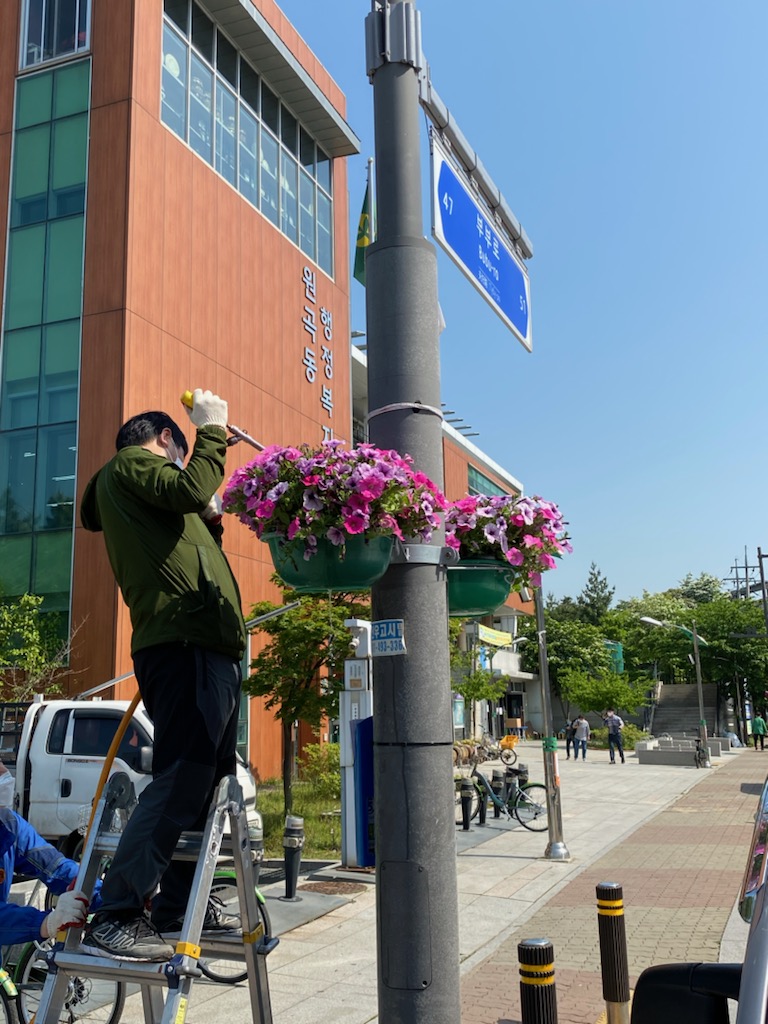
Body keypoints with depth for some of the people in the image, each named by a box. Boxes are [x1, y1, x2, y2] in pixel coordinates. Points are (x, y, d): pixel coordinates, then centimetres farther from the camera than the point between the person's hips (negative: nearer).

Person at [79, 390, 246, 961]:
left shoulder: (140, 483, 31)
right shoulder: (130, 463, 4)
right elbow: (189, 489, -15)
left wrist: (212, 522, 19)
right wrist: (212, 431, -3)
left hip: (208, 646, 11)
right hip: (184, 642, -11)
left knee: (206, 780, 14)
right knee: (180, 781, -16)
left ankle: (177, 904, 22)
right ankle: (116, 919, -13)